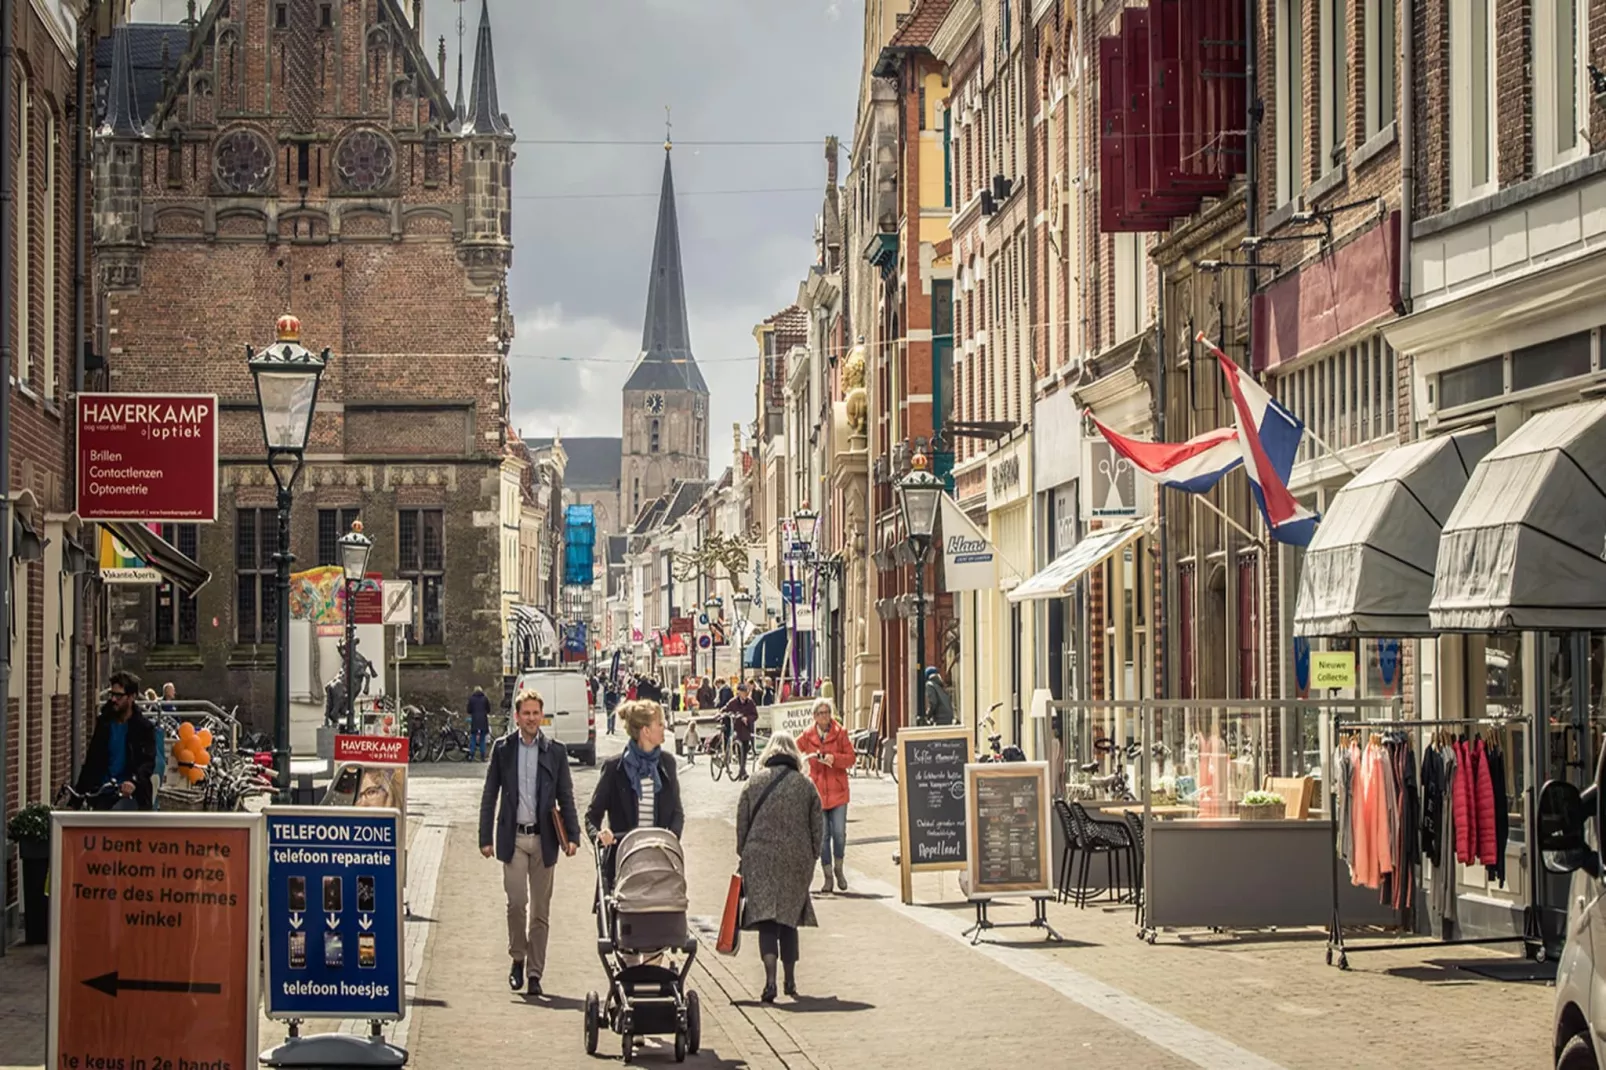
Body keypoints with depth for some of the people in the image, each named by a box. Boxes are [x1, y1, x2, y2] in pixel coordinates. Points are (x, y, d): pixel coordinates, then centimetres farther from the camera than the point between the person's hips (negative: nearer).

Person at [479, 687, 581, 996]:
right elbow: (489, 796, 7)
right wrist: (486, 838, 1)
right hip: (513, 837, -1)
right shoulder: (502, 748, 5)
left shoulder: (555, 751, 5)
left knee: (540, 910, 3)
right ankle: (517, 958, 10)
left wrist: (572, 835, -4)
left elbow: (566, 797, 7)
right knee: (516, 901, -12)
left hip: (544, 839, 1)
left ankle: (535, 972, 10)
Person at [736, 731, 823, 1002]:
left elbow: (742, 823, 3)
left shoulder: (755, 782, 0)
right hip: (796, 860, 1)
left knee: (766, 920, -4)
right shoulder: (806, 785, 1)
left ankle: (771, 979, -20)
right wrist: (811, 858, 15)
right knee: (789, 919, 15)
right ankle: (790, 981, 22)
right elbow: (817, 828, 4)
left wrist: (743, 854, 13)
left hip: (760, 859, -1)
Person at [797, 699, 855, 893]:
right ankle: (828, 875, 10)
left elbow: (851, 758, -1)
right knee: (822, 836, 1)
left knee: (839, 833, -7)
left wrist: (834, 758, -17)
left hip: (838, 791, -1)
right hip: (817, 790, 1)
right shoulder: (808, 736, 4)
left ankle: (838, 868, 16)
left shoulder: (840, 733, 1)